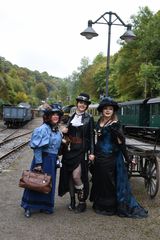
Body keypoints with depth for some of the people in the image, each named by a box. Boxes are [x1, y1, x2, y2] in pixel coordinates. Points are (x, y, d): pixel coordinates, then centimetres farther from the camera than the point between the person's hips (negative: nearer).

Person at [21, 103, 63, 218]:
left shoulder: (57, 130, 8)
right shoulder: (43, 129, -16)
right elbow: (37, 147, -19)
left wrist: (56, 159, 16)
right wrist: (38, 163, -20)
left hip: (53, 160, 8)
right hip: (43, 159, -7)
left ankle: (44, 206, 30)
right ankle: (29, 207, 18)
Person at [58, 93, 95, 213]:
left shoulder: (89, 118, -1)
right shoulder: (71, 117, 12)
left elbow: (92, 136, -3)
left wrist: (91, 152, -9)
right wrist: (64, 131, -2)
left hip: (81, 151, -5)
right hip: (70, 150, 5)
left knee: (76, 176, -10)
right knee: (69, 176, 7)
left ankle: (82, 201, 9)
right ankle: (72, 200, 22)